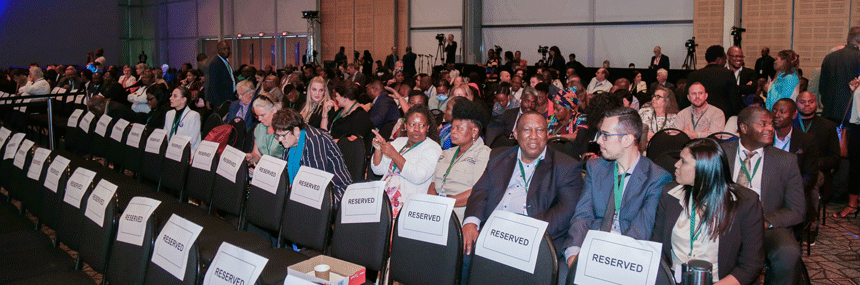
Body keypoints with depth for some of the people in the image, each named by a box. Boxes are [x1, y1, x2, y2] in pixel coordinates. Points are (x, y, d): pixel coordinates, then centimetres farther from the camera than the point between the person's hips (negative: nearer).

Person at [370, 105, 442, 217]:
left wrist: (394, 155, -19)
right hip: (383, 198, 6)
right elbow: (379, 170, 18)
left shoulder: (432, 148, 0)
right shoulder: (398, 142, 20)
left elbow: (419, 177, -16)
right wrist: (378, 149, 0)